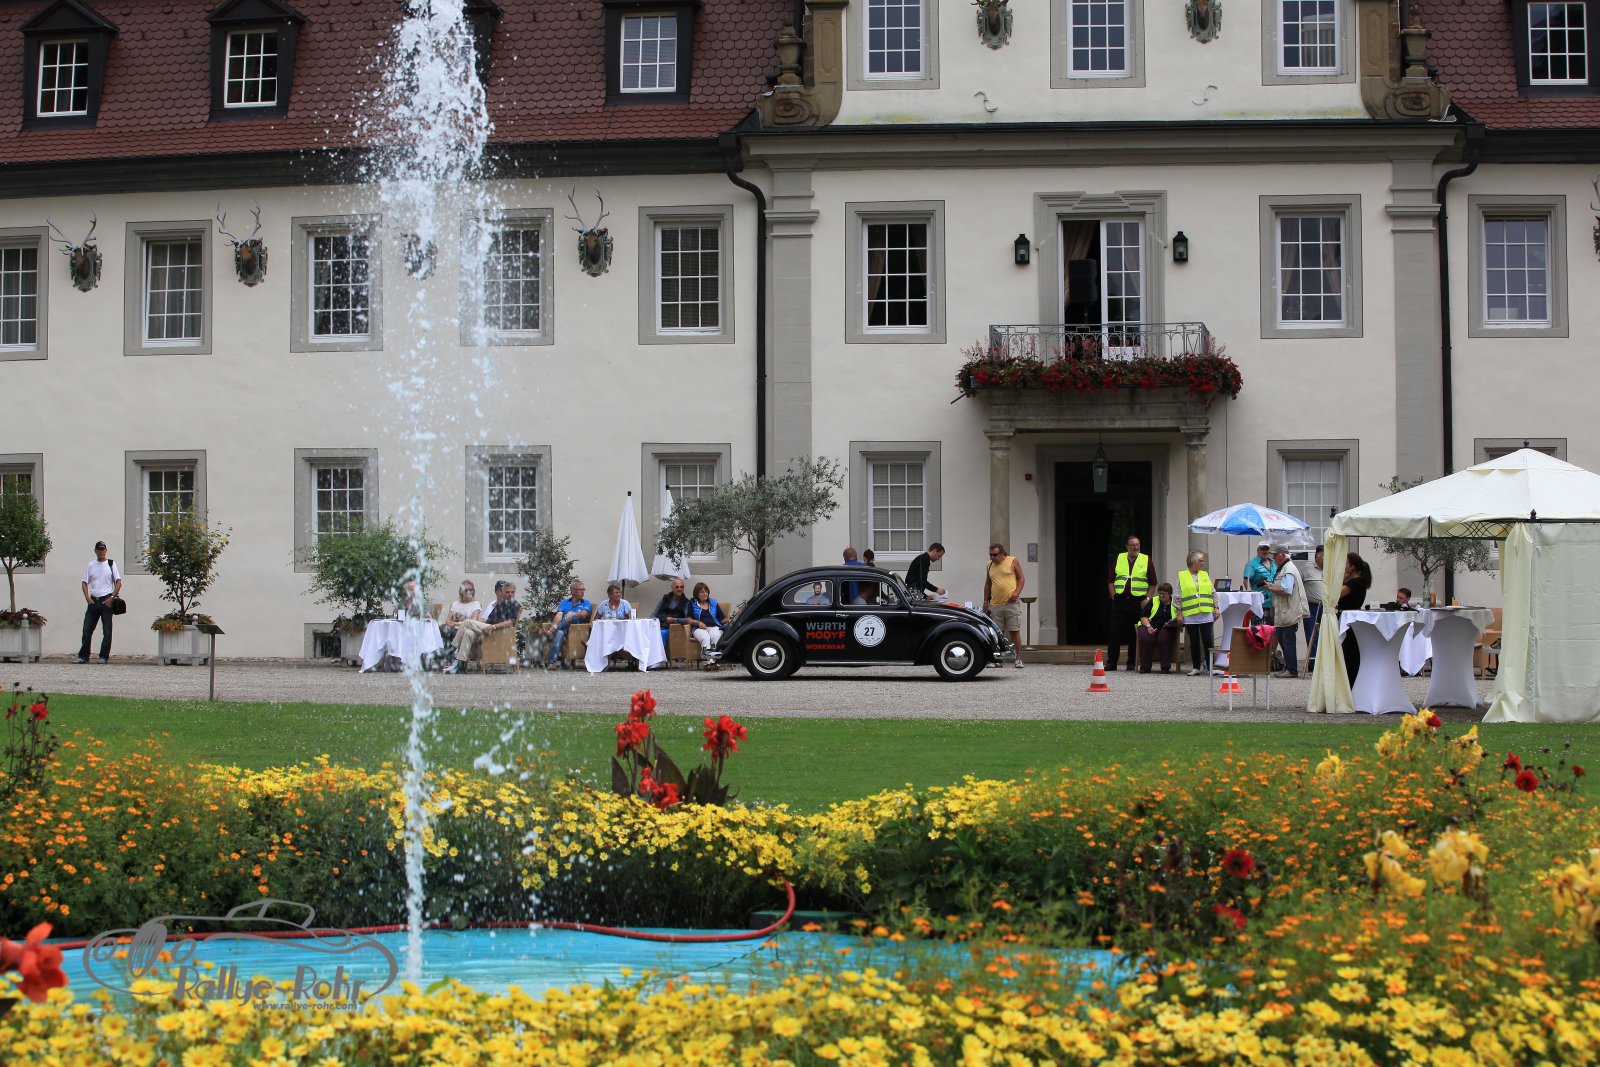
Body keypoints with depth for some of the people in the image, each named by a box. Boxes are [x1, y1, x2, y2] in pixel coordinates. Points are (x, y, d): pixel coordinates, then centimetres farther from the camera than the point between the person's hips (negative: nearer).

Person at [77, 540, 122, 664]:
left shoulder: (111, 564, 2)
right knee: (87, 629, 2)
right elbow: (85, 583, 11)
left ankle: (104, 656, 4)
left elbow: (118, 582, -3)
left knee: (107, 631, -1)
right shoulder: (91, 565, 10)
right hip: (93, 601, 3)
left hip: (106, 601, -3)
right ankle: (83, 656, 8)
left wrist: (112, 598, -12)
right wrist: (87, 598, -3)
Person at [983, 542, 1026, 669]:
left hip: (1011, 603, -4)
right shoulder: (989, 565, 15)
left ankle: (1018, 658, 1)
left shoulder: (1012, 561, 2)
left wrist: (1017, 592, -14)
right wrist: (985, 601, 18)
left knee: (1014, 631, -3)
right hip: (995, 605, 4)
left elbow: (1021, 578, 2)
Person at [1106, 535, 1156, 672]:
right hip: (1119, 601, 1)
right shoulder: (1118, 559, 11)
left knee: (1135, 634, 3)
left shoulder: (1146, 560, 6)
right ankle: (1111, 662, 1)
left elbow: (1153, 583, 6)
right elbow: (1111, 580, 12)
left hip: (1138, 602, -1)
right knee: (1115, 632, -2)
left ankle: (1132, 663, 10)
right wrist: (1113, 595, 0)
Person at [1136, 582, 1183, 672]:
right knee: (1145, 638, -32)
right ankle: (1145, 667, -24)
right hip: (1150, 626, 1)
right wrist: (1148, 626, -12)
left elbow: (1181, 622, 4)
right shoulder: (1153, 601, 16)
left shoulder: (1175, 603, 12)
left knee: (1165, 639, -35)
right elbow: (1143, 616, 8)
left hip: (1167, 628, -1)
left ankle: (1165, 667, -27)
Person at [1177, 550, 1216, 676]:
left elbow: (1213, 593, 13)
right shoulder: (1182, 576, 3)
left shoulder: (1205, 575, 11)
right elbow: (1178, 597, 2)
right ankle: (1196, 668, 11)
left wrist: (1215, 608, 4)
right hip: (1190, 615, -1)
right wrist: (1179, 613, -2)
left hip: (1206, 614, 1)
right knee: (1194, 642, 4)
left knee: (1207, 640, -3)